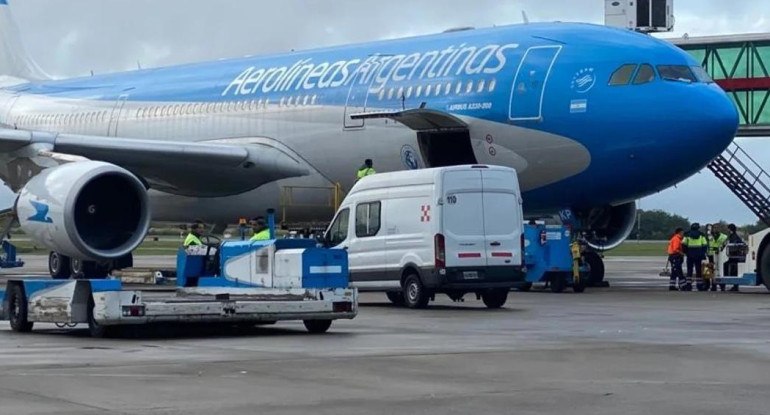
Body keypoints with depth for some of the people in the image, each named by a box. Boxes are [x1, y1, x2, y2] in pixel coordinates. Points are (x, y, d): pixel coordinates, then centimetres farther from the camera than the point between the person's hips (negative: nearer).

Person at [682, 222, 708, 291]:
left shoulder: (687, 235, 2)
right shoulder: (701, 235, 3)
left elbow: (683, 244, -1)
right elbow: (705, 245, 1)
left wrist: (686, 252, 12)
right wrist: (703, 253, 10)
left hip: (690, 255, 0)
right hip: (699, 255, 0)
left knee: (689, 270, 3)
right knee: (698, 270, 6)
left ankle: (688, 285, -5)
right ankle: (700, 286, 5)